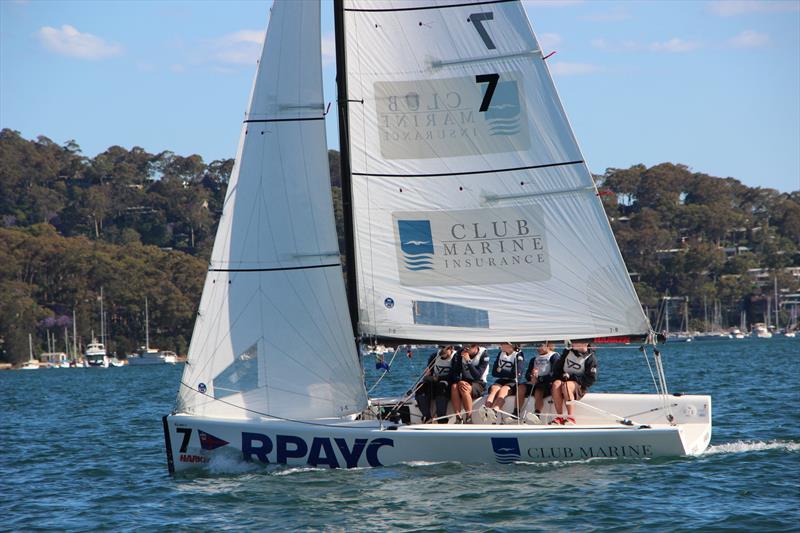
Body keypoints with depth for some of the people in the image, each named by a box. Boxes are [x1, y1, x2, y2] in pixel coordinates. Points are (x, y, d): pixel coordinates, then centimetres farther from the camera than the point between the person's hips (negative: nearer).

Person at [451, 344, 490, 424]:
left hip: (478, 384, -4)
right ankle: (458, 418, -31)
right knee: (454, 387, -30)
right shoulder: (461, 353, 1)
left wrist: (468, 361, -29)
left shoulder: (483, 355, -11)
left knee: (465, 389, -36)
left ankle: (469, 419, -28)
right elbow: (456, 373, 0)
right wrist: (459, 381, -22)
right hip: (465, 381, 4)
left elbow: (477, 376, -21)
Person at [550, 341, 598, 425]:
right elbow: (556, 369, 18)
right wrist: (562, 375, -2)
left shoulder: (590, 358, -4)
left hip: (579, 386, -5)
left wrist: (572, 377, -14)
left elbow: (591, 379, -10)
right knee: (556, 384, -31)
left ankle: (571, 418, -40)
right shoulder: (567, 352, 12)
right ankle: (559, 417, -31)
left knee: (566, 386, -38)